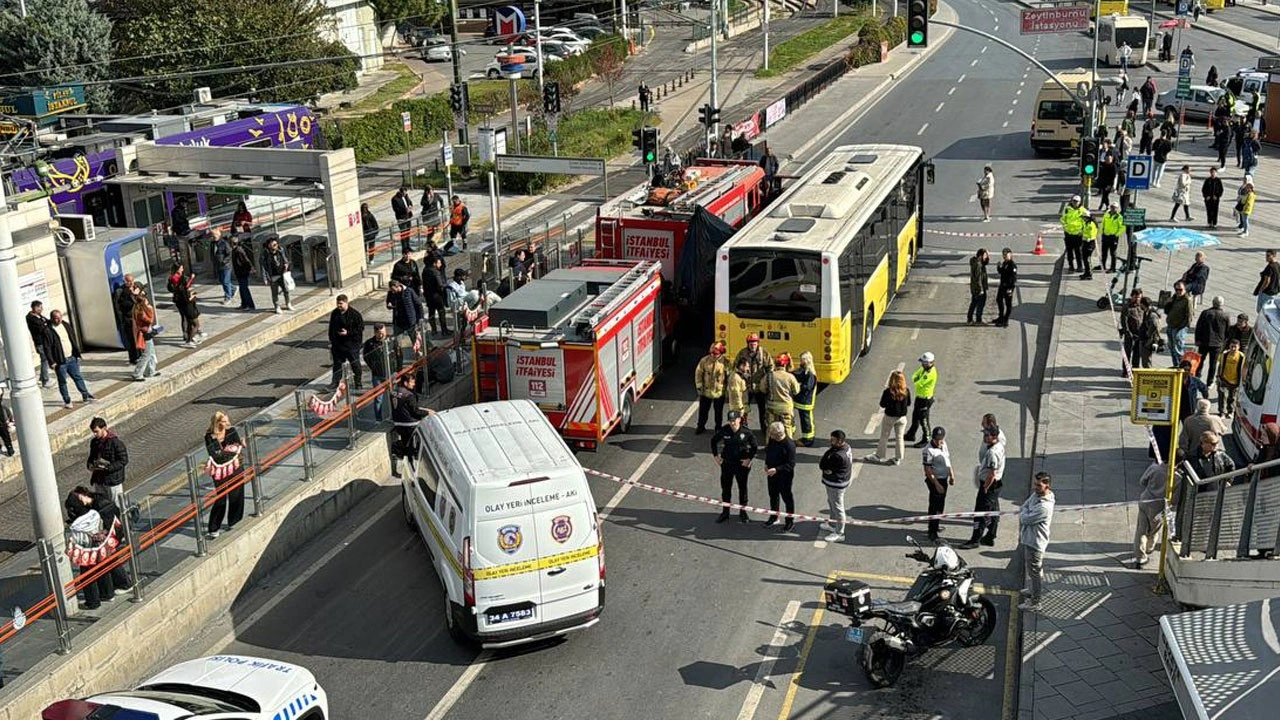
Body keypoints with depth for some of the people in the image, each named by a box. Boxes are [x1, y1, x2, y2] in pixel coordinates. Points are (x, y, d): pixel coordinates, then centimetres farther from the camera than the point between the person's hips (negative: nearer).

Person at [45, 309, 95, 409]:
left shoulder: (66, 325, 7)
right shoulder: (48, 331, -13)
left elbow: (73, 340, 15)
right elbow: (47, 348, -13)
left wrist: (77, 354, 13)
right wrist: (52, 362, -17)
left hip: (72, 358, 6)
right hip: (60, 361, -5)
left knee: (78, 377, 15)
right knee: (62, 382, 5)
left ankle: (86, 395, 26)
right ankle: (67, 401, 15)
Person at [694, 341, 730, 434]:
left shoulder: (725, 362, -13)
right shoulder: (704, 360, -8)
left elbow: (729, 376, -4)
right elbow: (698, 374, 1)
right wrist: (699, 387, 0)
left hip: (719, 392, -2)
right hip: (706, 392, 2)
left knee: (719, 412, 13)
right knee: (703, 410, 15)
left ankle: (718, 428, 31)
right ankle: (700, 426, 33)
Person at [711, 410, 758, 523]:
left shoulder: (746, 432, -16)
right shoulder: (724, 431, -12)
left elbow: (755, 447, -3)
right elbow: (713, 440, 6)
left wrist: (749, 458, -6)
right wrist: (715, 455, 4)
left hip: (742, 463, -2)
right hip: (727, 463, 2)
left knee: (742, 488, 12)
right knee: (725, 488, 11)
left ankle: (743, 512, 27)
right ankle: (725, 512, 25)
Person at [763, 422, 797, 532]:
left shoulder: (789, 444, -27)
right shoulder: (772, 439, -6)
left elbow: (791, 464, -23)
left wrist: (776, 469, -29)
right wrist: (766, 464, -2)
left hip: (784, 476, -7)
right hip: (771, 473, 7)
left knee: (787, 498, 9)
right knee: (773, 496, 23)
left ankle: (790, 521, 24)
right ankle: (773, 516, 42)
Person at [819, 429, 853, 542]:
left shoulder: (838, 456, -35)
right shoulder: (846, 447, -4)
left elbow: (822, 465, -22)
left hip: (836, 484, -10)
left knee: (837, 507, 4)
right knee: (832, 503, 27)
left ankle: (839, 533, 18)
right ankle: (832, 524, 45)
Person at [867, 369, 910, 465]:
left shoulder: (888, 391, -22)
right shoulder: (906, 391, -12)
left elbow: (882, 404, -14)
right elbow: (908, 404, 1)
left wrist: (883, 393, -2)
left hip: (889, 417, -3)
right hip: (902, 417, 3)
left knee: (884, 437, 15)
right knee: (899, 437, 16)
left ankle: (880, 456, 27)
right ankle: (898, 458, 24)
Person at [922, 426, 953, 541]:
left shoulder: (943, 445, 2)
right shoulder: (928, 450, -23)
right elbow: (928, 470, -22)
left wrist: (951, 476, 18)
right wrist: (937, 484, -23)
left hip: (944, 478, 8)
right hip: (934, 480, -8)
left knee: (941, 503, 19)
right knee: (935, 505, -4)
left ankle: (936, 525, 35)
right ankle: (932, 532, 3)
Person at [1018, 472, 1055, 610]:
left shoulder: (1045, 506, -31)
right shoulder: (1035, 495, -2)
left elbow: (1026, 519, -25)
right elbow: (1022, 509, 11)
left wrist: (1024, 511, -8)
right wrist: (1024, 514, -3)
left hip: (1035, 542, -9)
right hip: (1027, 538, 9)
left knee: (1034, 571, 6)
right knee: (1029, 567, 27)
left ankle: (1034, 600, 19)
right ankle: (1033, 589, 47)